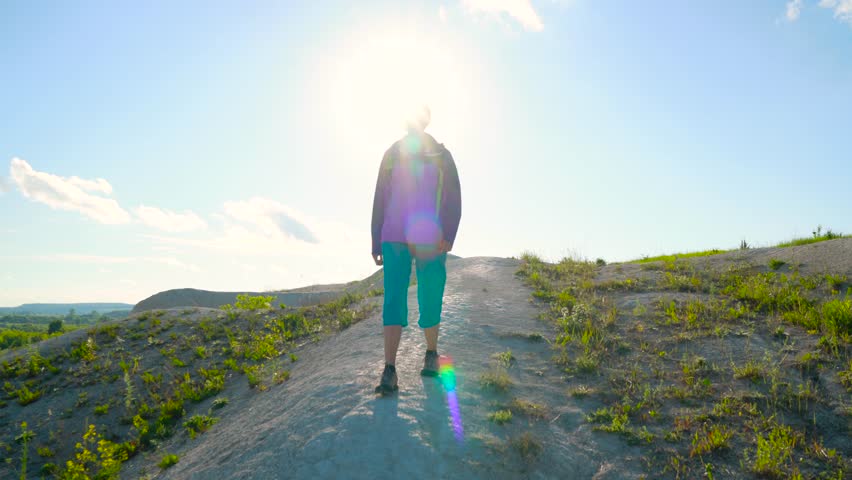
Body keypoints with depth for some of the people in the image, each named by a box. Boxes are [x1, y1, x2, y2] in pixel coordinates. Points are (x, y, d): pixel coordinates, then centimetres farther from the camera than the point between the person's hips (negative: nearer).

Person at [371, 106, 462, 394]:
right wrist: (376, 242, 11)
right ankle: (389, 371, -12)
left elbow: (453, 199, 1)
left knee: (430, 301, 3)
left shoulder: (441, 155, 8)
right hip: (395, 240, 1)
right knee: (393, 299, -9)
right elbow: (380, 200, 15)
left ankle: (431, 353, 27)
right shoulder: (392, 154, 12)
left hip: (430, 241, -1)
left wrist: (448, 235, -13)